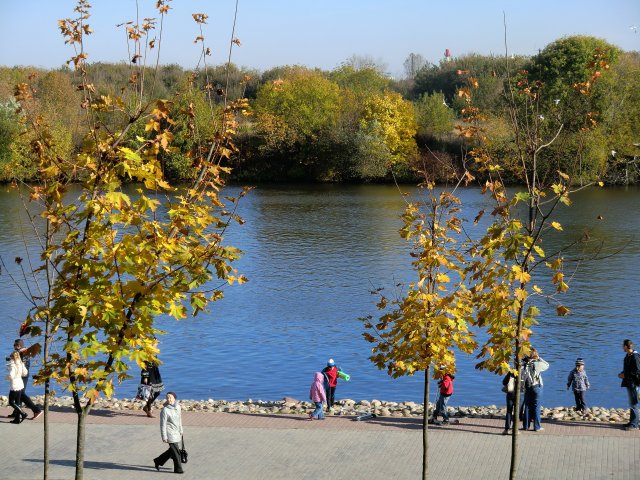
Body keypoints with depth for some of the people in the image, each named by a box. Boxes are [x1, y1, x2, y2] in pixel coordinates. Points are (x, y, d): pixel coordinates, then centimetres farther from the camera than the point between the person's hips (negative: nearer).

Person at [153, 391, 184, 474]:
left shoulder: (177, 407, 4)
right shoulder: (165, 410, -16)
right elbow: (163, 424, -15)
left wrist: (181, 431, 20)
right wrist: (164, 437, -16)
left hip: (176, 433, 7)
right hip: (170, 433, -7)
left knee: (172, 450, 16)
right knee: (175, 451, -2)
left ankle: (158, 461, 32)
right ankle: (178, 469, 10)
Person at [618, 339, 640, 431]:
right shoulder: (628, 356, 13)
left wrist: (625, 375, -16)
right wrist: (622, 373, 6)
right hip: (629, 383, 10)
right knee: (632, 403, 15)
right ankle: (632, 422, 22)